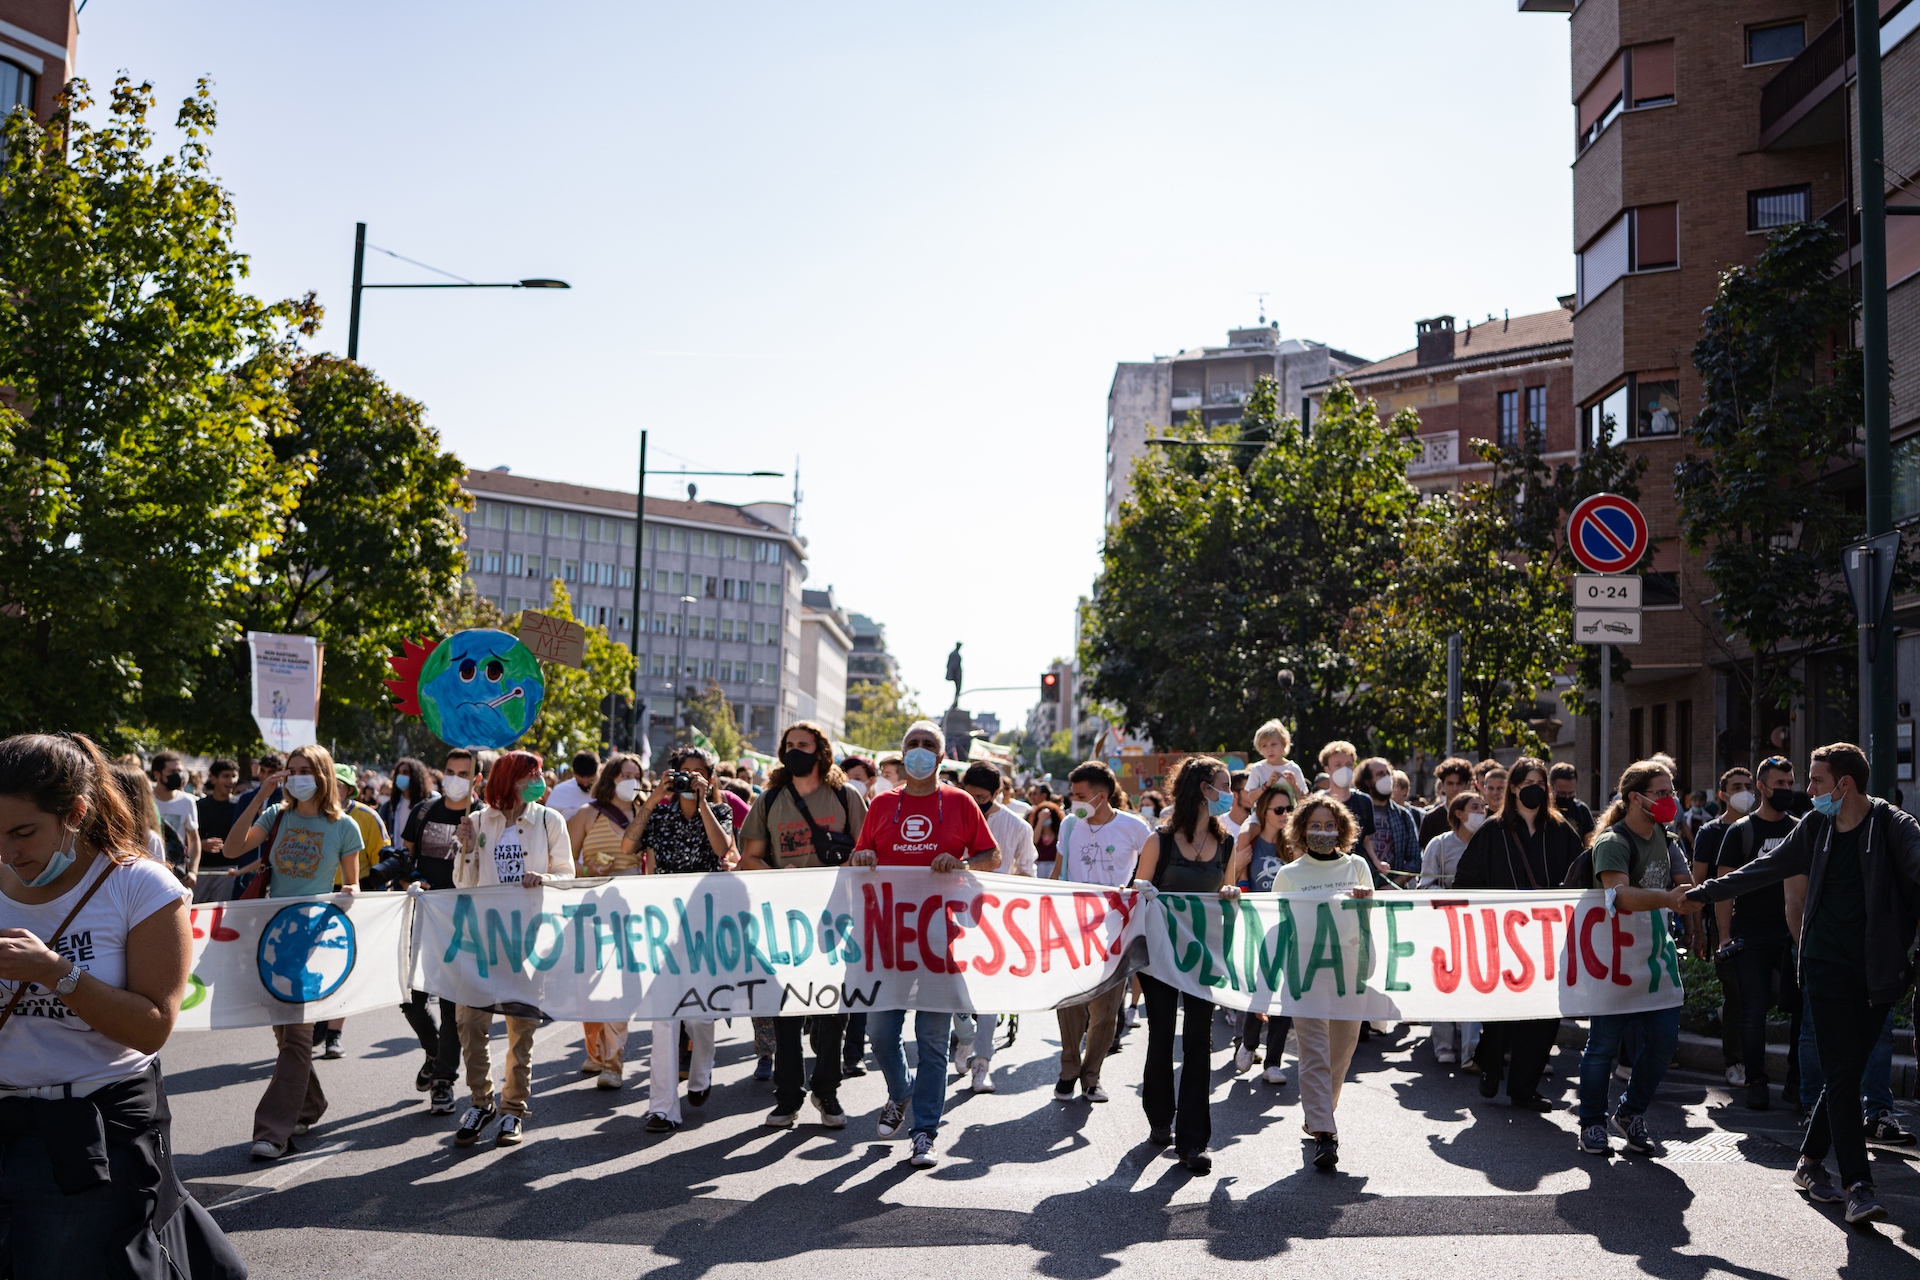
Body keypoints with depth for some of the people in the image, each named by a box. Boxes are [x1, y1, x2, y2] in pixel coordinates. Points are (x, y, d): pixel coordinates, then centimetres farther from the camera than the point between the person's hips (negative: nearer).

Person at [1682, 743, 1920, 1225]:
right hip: (1827, 968, 2)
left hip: (1877, 975, -2)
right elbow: (1760, 871, 16)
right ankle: (1858, 1186, -2)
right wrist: (1699, 894, 17)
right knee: (1843, 1076, -5)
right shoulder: (1817, 827, 7)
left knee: (1845, 1075, 8)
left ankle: (1810, 1159, 26)